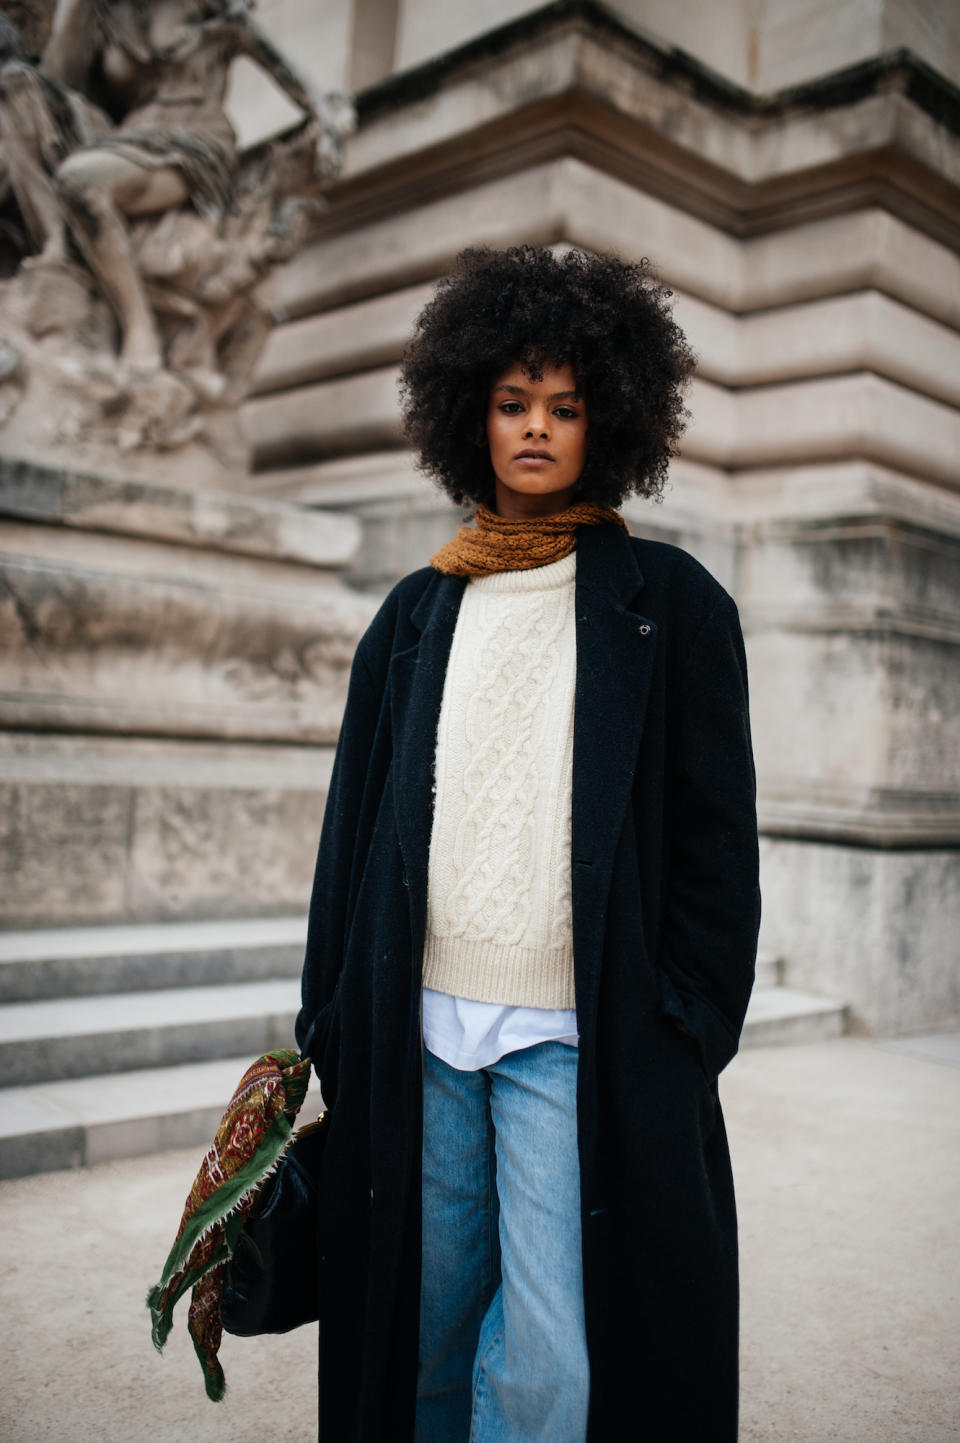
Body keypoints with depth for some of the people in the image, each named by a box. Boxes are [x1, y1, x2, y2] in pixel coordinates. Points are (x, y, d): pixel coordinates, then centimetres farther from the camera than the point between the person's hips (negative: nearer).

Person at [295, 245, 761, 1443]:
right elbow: (355, 820, 11)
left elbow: (719, 833, 0)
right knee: (420, 1327, 12)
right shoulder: (418, 611, 12)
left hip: (577, 1037, -3)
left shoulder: (671, 602, 3)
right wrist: (331, 1018, 7)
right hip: (418, 1030, 3)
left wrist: (690, 1031, -6)